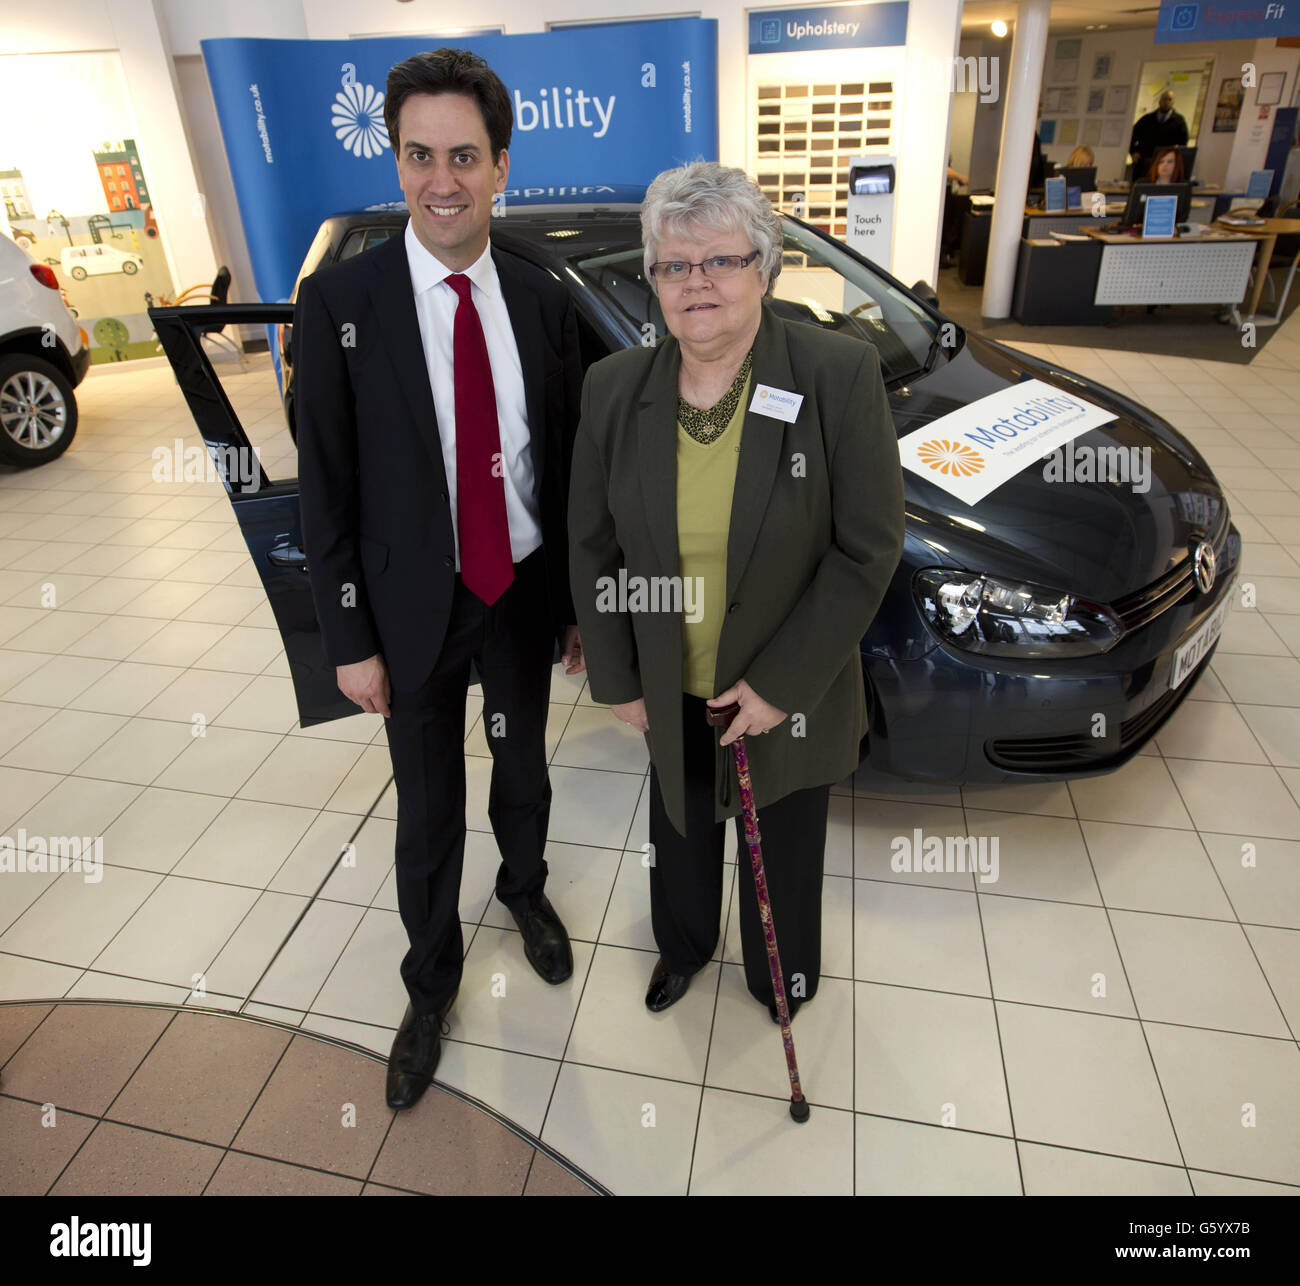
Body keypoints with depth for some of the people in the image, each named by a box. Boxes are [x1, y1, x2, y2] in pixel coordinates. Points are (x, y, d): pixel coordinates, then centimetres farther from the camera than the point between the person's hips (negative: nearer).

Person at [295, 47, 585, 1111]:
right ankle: (431, 982, 38)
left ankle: (526, 888, 54)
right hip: (415, 608, -2)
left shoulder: (544, 302, -3)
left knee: (525, 770, 23)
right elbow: (325, 488, -9)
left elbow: (567, 464, 2)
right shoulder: (339, 302, -12)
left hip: (524, 597, 3)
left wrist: (580, 604, 4)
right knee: (429, 812, 13)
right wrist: (351, 641, -9)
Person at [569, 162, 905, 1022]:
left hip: (791, 693, -2)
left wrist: (780, 683, -17)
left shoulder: (841, 375, -17)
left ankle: (783, 980, 53)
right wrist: (617, 681, -1)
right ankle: (684, 948, 57)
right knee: (682, 833, 25)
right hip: (670, 692, 3)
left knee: (785, 854, 21)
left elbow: (868, 549, -16)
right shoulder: (615, 388, -7)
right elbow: (594, 547, 0)